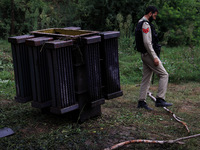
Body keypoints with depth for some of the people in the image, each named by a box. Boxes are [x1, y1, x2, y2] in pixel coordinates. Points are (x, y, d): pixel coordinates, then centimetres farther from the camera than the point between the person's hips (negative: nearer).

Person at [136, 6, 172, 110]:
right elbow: (147, 43, -23)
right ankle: (160, 100, -13)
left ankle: (141, 102, 14)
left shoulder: (142, 23, 19)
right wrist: (154, 57, -22)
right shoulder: (145, 24, -15)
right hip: (149, 54, -10)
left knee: (146, 78, 11)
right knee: (164, 75, -8)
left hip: (145, 55, 10)